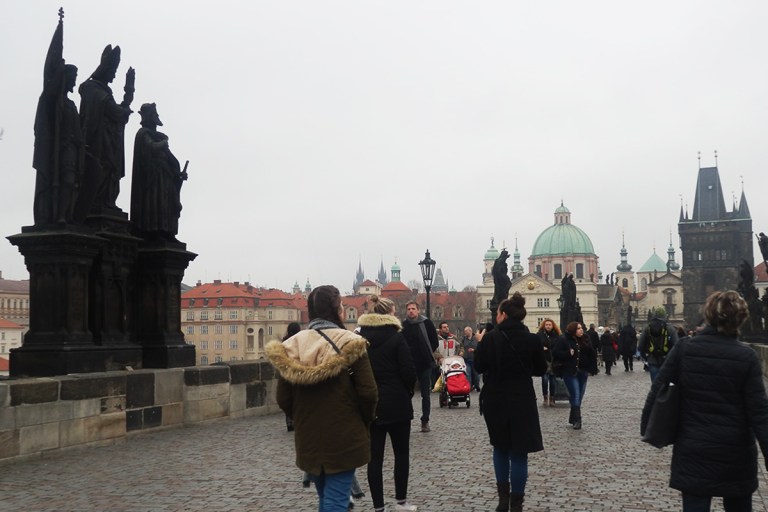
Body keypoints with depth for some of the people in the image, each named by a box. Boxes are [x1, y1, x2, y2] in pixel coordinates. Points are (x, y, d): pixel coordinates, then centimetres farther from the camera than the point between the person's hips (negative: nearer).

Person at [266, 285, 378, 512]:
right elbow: (368, 393, -13)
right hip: (343, 439, -4)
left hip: (308, 440, 5)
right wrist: (364, 422, 5)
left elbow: (284, 400, 1)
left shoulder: (291, 347, 0)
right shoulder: (350, 344, -11)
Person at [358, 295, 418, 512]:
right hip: (396, 404, -3)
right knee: (401, 453, 12)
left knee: (375, 456, 6)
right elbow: (409, 372, -13)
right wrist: (408, 389, 6)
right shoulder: (396, 338, -10)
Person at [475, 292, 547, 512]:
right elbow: (541, 370, 4)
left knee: (500, 447, 20)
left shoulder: (490, 338, -11)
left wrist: (480, 343, 13)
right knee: (518, 451, 6)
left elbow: (479, 367, 0)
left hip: (495, 401, 1)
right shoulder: (532, 339, -8)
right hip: (522, 401, -1)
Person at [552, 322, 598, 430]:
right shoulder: (564, 340, -7)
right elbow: (556, 354, -11)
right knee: (576, 396, -12)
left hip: (583, 372, 5)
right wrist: (568, 353, -22)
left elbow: (592, 355, 12)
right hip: (570, 372, -5)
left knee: (579, 397, 9)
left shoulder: (585, 340, 8)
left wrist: (592, 369, 6)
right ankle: (577, 420, -8)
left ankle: (573, 419, 22)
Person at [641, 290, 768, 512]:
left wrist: (647, 427, 11)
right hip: (736, 452, 0)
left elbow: (658, 391, -3)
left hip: (693, 450, 0)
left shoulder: (683, 349, -6)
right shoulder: (747, 356, -8)